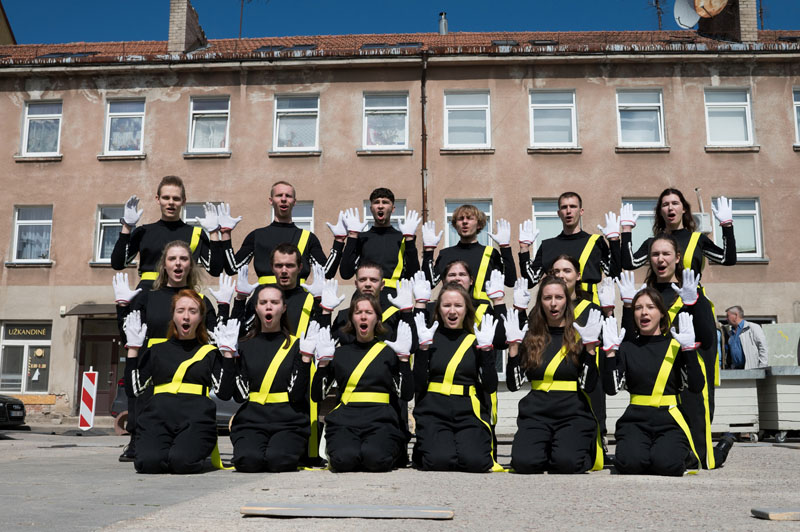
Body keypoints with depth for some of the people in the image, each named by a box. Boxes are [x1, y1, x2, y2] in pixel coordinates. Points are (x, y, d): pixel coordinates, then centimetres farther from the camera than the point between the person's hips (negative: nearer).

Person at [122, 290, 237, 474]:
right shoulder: (156, 351, 21)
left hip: (195, 419, -1)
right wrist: (133, 348, 8)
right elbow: (134, 388, 10)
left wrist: (227, 352, 0)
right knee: (148, 462, -29)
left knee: (182, 462, -31)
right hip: (158, 416, 1)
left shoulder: (210, 353, 16)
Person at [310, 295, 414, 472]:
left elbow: (407, 395, 2)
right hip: (345, 419, 1)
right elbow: (317, 396, 10)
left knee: (375, 457, -33)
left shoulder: (388, 351, 12)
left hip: (381, 419, -1)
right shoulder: (339, 352, 16)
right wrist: (323, 360, 1)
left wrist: (403, 357, -3)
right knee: (343, 459, -31)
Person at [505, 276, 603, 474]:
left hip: (573, 413, -1)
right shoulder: (530, 337, 10)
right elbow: (514, 384, 3)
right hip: (536, 412, 1)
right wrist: (513, 345, -5)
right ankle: (547, 448, 9)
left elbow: (588, 385, -4)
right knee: (524, 462, -24)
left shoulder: (579, 335, 6)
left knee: (567, 463, -27)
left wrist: (589, 346, -11)